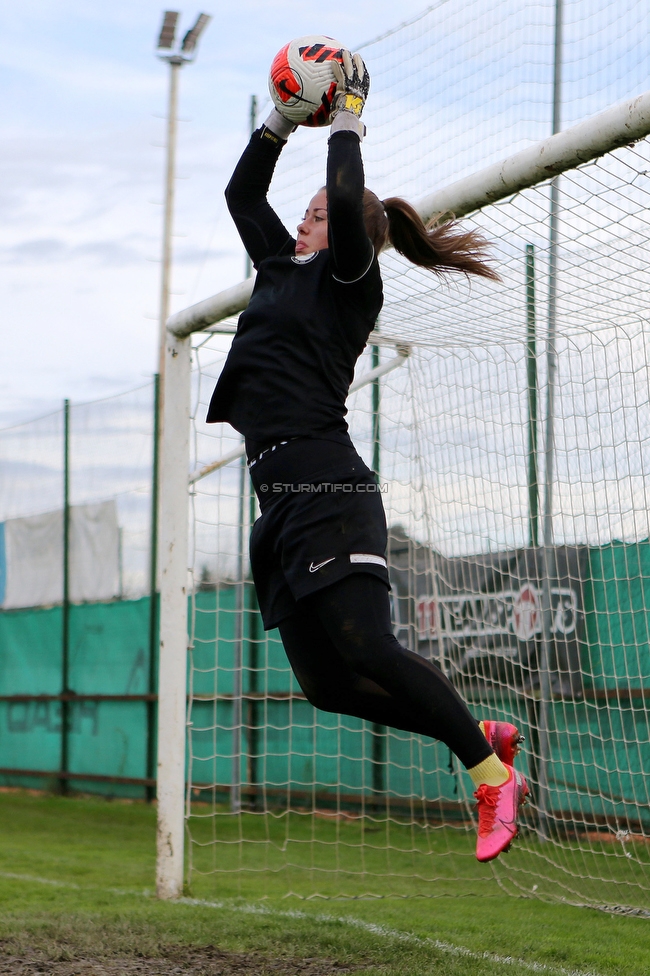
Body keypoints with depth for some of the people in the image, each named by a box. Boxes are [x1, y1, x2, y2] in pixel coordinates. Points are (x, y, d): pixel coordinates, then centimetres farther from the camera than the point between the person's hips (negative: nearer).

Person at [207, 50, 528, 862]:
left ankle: (491, 774, -7)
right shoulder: (282, 267, 23)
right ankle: (481, 734, 13)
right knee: (325, 680, 2)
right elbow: (242, 193, 31)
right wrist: (283, 118, 24)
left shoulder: (348, 276, 1)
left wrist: (348, 117, -3)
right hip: (281, 499, 8)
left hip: (326, 493, -8)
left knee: (365, 654, -17)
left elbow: (347, 202, -16)